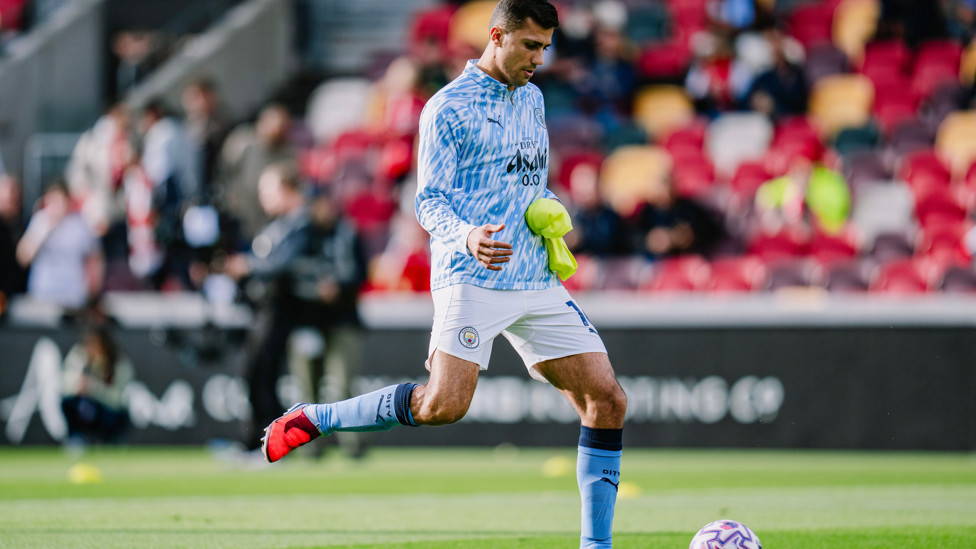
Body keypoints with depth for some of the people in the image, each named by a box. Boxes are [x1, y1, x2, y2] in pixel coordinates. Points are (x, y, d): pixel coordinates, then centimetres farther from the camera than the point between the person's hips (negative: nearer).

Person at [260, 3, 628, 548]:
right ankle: (309, 420, -4)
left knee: (608, 401, -2)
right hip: (472, 279, -7)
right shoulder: (447, 107, -3)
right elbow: (429, 201, -6)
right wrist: (465, 236, -27)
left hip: (537, 283, 7)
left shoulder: (532, 98, 19)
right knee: (443, 405, -23)